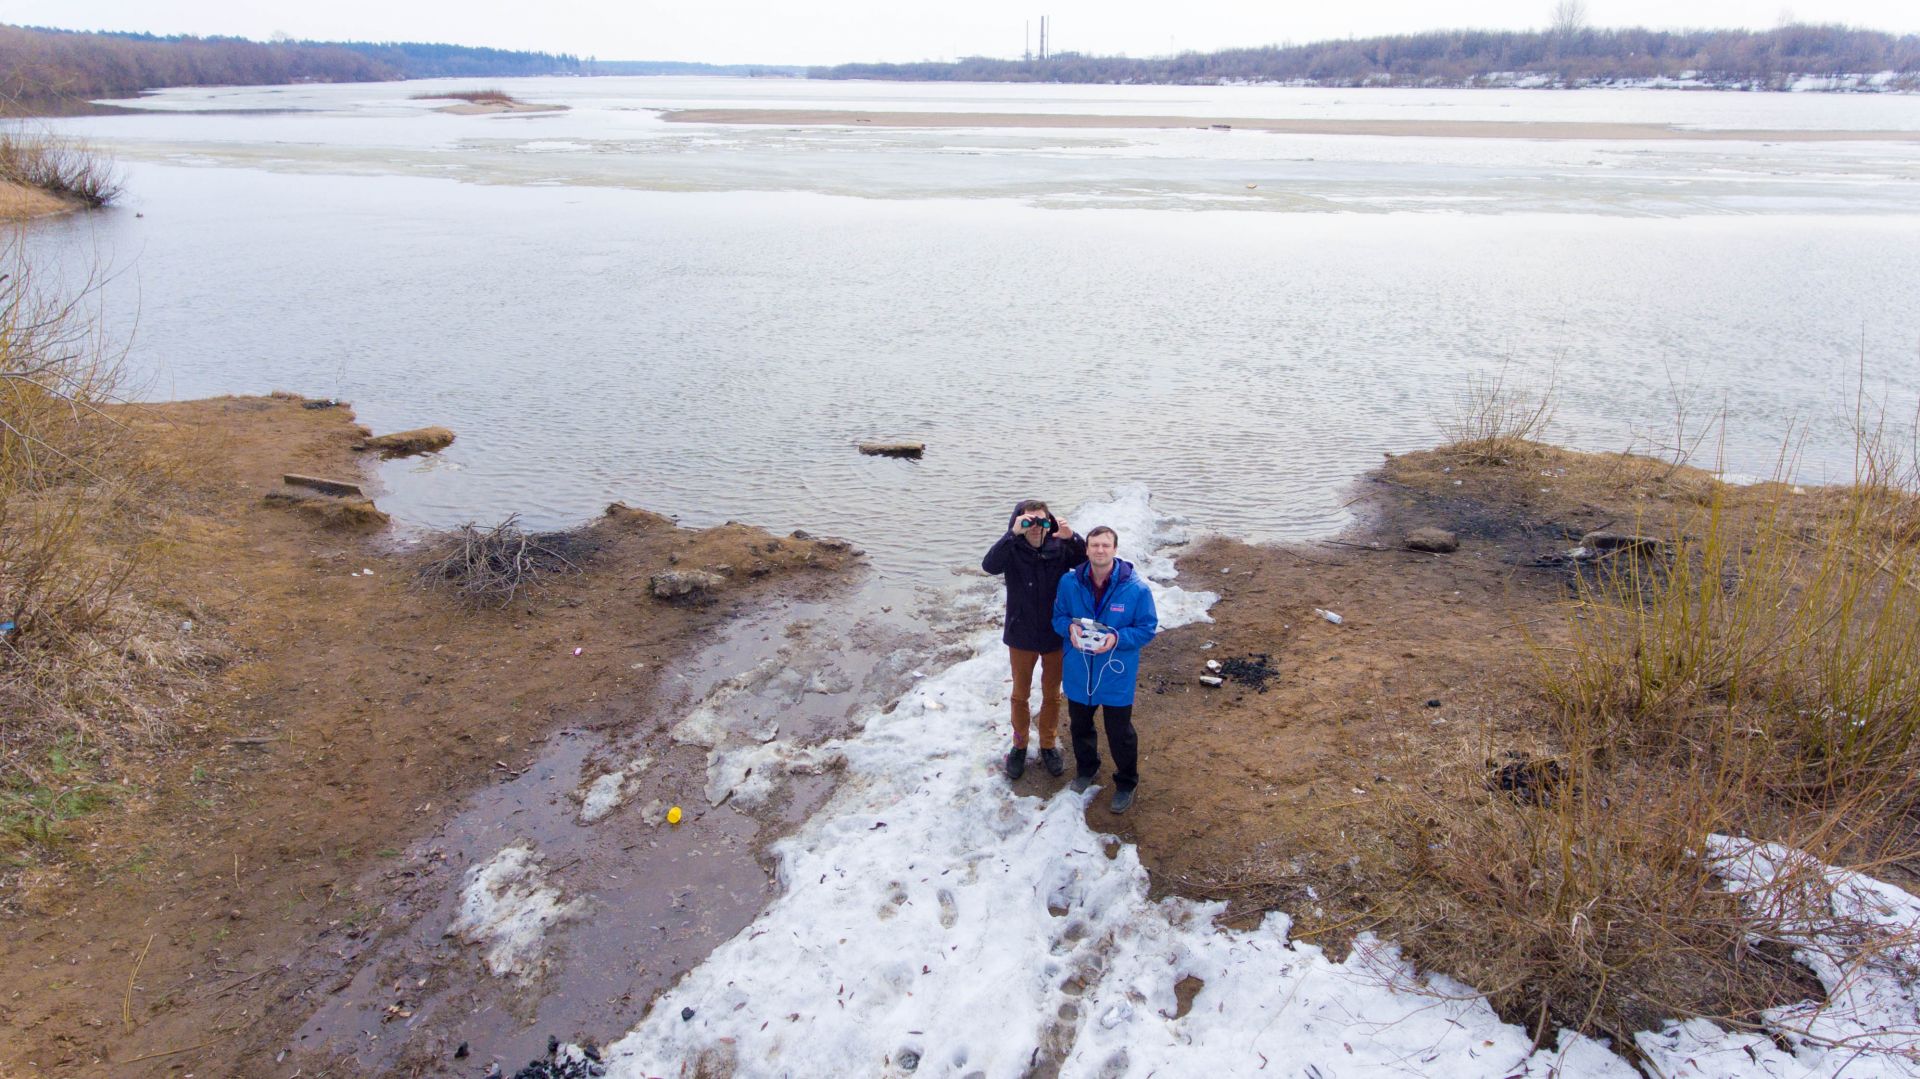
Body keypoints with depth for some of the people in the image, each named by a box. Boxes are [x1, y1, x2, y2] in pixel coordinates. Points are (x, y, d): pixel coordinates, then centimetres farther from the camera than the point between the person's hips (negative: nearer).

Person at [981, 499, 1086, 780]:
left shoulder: (1059, 548, -13)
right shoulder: (1012, 550, -17)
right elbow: (989, 565, -35)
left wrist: (1072, 537, -42)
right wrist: (1013, 534, -45)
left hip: (1055, 636, 1)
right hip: (1021, 636, -1)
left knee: (1052, 694, 18)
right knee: (1020, 694, 17)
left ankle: (1048, 745, 38)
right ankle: (1019, 745, 37)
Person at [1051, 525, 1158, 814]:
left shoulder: (1136, 587, -18)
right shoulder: (1070, 583, -11)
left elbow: (1148, 628, -10)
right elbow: (1058, 616, 4)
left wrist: (1118, 638, -26)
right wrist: (1070, 627, -19)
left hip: (1116, 675, -3)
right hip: (1078, 672, 3)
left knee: (1120, 733, 10)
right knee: (1080, 725, 24)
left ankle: (1126, 783, 35)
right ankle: (1086, 769, 51)